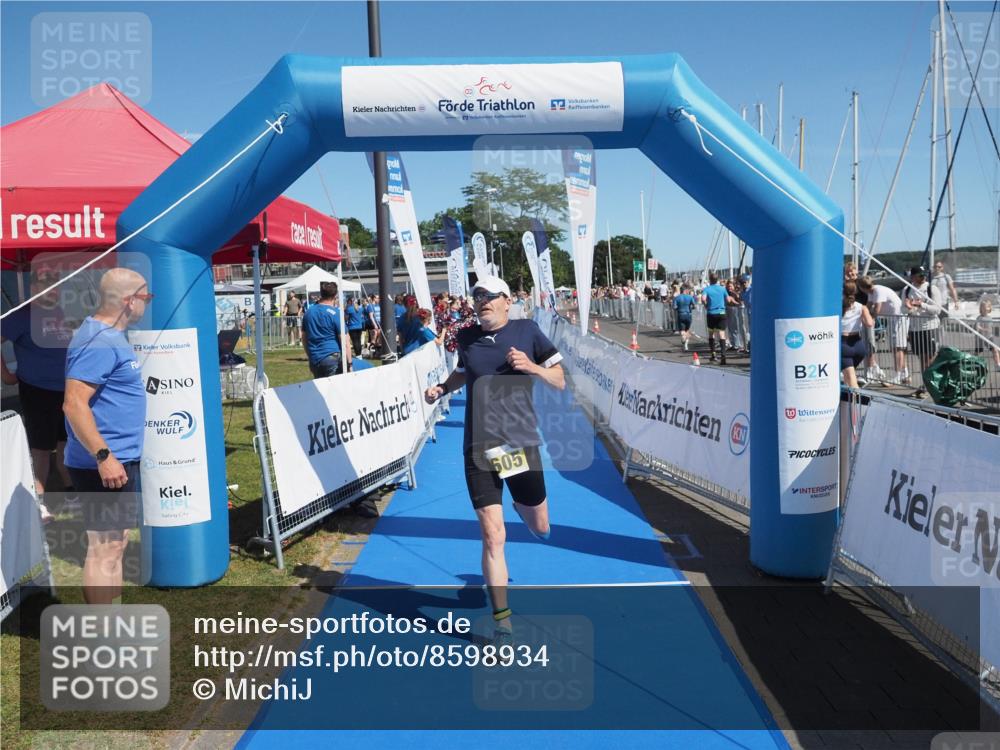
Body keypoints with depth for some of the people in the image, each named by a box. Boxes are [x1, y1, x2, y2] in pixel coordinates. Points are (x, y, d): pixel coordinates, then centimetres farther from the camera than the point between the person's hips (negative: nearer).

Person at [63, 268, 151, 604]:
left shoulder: (108, 335, 13)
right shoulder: (98, 342, -19)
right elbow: (74, 404, -26)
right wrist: (103, 456, -27)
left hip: (120, 459, 11)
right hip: (105, 464, -11)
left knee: (116, 541, 17)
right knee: (105, 546, -3)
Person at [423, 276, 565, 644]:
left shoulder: (527, 330, -3)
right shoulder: (466, 337, 4)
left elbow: (560, 382, 0)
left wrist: (531, 367, -18)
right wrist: (441, 388, 5)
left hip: (522, 443, 0)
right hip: (479, 448, 0)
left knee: (540, 527, 15)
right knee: (492, 536, -4)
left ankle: (522, 506, 54)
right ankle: (502, 621, 10)